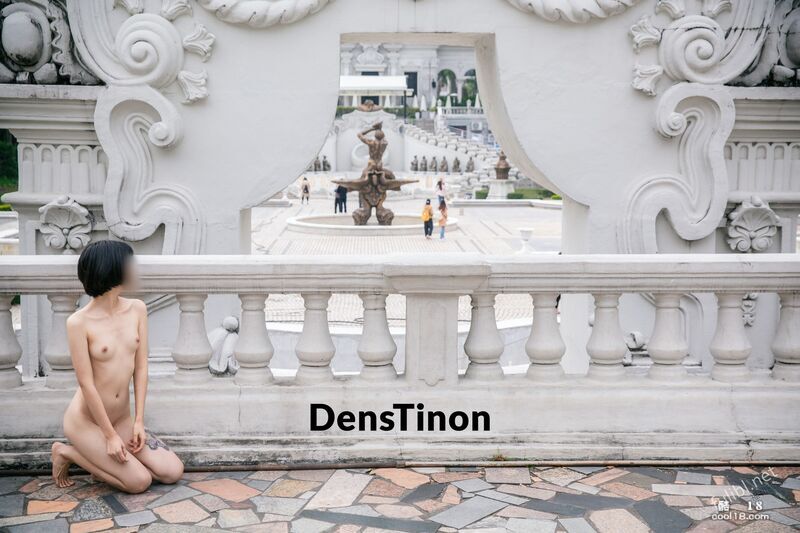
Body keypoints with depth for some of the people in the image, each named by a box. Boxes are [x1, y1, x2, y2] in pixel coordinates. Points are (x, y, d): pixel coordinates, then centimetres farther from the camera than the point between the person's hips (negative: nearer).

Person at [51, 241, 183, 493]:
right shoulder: (79, 322, -18)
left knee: (173, 472, -4)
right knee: (139, 481, -11)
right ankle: (67, 452, 7)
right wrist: (111, 436, -15)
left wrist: (138, 422, -5)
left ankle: (104, 457, 13)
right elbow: (86, 383, -17)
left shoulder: (137, 309, -1)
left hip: (122, 419, 6)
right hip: (86, 422, -6)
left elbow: (140, 367, -1)